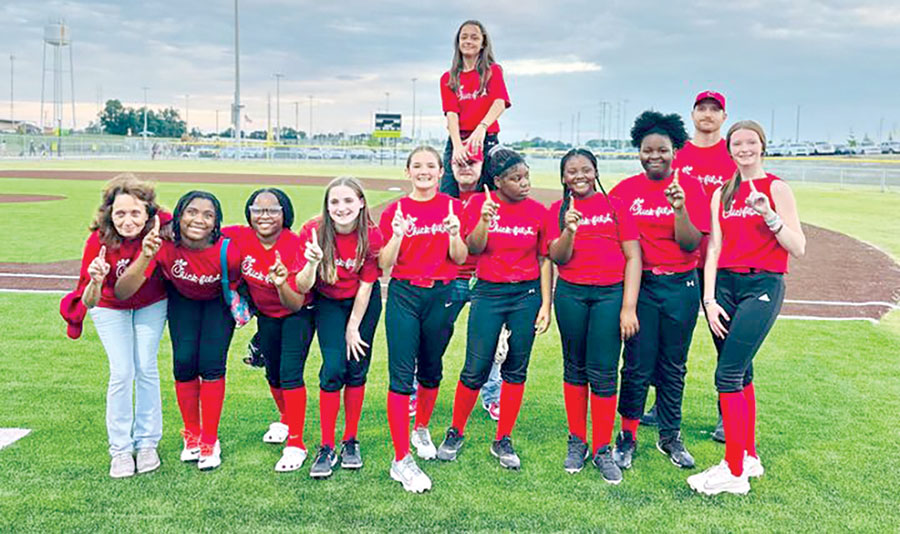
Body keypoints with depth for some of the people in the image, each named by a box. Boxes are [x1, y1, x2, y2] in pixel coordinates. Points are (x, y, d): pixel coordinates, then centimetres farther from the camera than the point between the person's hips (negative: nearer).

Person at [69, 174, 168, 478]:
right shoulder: (98, 241, -31)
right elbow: (89, 302, -33)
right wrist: (95, 282, -53)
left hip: (151, 304, 1)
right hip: (111, 308, -1)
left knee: (146, 369, 0)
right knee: (122, 373, -6)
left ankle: (147, 443, 13)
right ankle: (120, 450, 7)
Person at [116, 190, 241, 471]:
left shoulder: (227, 251, -35)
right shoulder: (164, 245, -33)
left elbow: (237, 288, -13)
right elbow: (121, 293, -39)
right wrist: (145, 258, -51)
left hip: (218, 302, -1)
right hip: (182, 299, 1)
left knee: (211, 363, -13)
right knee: (184, 362, -10)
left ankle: (210, 441, 6)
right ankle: (192, 435, 13)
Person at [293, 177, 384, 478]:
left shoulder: (372, 236, -21)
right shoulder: (312, 232, -22)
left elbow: (365, 285, -12)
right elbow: (303, 287, -23)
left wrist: (353, 328, -7)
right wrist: (311, 262, -43)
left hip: (364, 303, 1)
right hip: (328, 303, 0)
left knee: (357, 369, 1)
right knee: (333, 369, -11)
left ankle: (351, 442, 16)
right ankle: (326, 448, -1)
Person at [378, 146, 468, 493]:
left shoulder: (452, 207, 4)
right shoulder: (395, 211, 1)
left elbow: (460, 258, 1)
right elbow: (384, 264, -3)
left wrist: (455, 234, -17)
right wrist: (397, 236, -19)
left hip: (440, 295, 2)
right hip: (404, 295, -2)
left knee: (431, 370, 14)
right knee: (402, 373, -7)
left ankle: (421, 429, 40)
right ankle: (401, 460, -4)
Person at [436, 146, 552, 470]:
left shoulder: (537, 211, 1)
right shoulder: (480, 203, -1)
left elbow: (545, 260, 4)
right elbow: (474, 249, -7)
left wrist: (546, 304, -1)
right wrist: (484, 219, -24)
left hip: (527, 294, 2)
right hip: (489, 293, -1)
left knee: (516, 370, 7)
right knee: (475, 370, -1)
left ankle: (503, 440, 21)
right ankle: (456, 432, 21)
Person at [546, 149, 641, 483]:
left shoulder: (615, 206, 4)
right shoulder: (558, 210, 9)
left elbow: (633, 257, 1)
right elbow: (558, 258, 0)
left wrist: (629, 307, -6)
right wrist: (569, 231, -21)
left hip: (611, 293, -2)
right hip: (571, 294, 2)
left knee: (603, 372, -4)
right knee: (575, 368, 10)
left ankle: (602, 451, 8)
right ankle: (577, 442, 23)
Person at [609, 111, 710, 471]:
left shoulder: (689, 187, -1)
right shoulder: (625, 189, 2)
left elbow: (691, 244, -8)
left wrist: (680, 208, -23)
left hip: (681, 286, 0)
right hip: (639, 283, 0)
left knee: (674, 366, 10)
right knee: (637, 364, 0)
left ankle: (670, 438, 24)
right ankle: (627, 437, 15)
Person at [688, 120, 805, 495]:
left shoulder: (776, 189, 1)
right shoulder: (722, 195, 14)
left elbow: (798, 249, -4)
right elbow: (714, 249, 11)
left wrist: (768, 215, -18)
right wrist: (709, 299, 1)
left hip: (763, 285, -5)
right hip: (724, 283, 5)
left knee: (728, 374, -13)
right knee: (740, 374, 9)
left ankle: (734, 471, -5)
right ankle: (749, 457, 23)